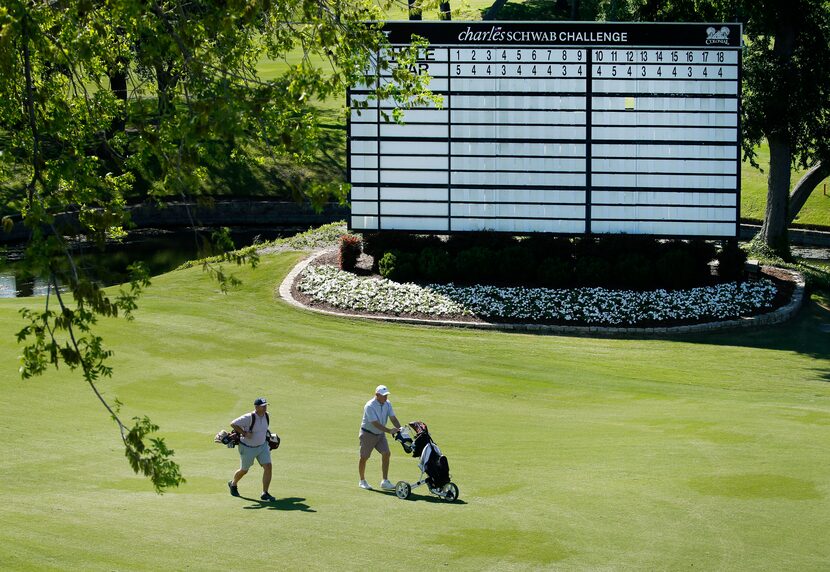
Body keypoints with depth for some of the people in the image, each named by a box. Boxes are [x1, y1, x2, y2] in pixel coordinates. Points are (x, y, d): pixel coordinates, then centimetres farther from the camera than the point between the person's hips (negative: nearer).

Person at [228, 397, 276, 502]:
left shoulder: (266, 416, -4)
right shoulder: (249, 417, -26)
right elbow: (233, 424, -23)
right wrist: (244, 433, -27)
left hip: (262, 446, 5)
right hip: (247, 448, -5)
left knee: (268, 467, -10)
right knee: (244, 470, 12)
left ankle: (265, 493, -4)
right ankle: (233, 484, 43)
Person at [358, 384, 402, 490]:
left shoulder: (387, 404, -5)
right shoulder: (369, 406, -26)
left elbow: (393, 418, -9)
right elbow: (376, 423, -32)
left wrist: (399, 429, -26)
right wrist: (390, 431, -39)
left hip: (380, 434, 6)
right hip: (368, 433, -6)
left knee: (386, 454, -8)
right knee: (364, 457, 4)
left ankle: (385, 482, -5)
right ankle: (362, 481, 21)